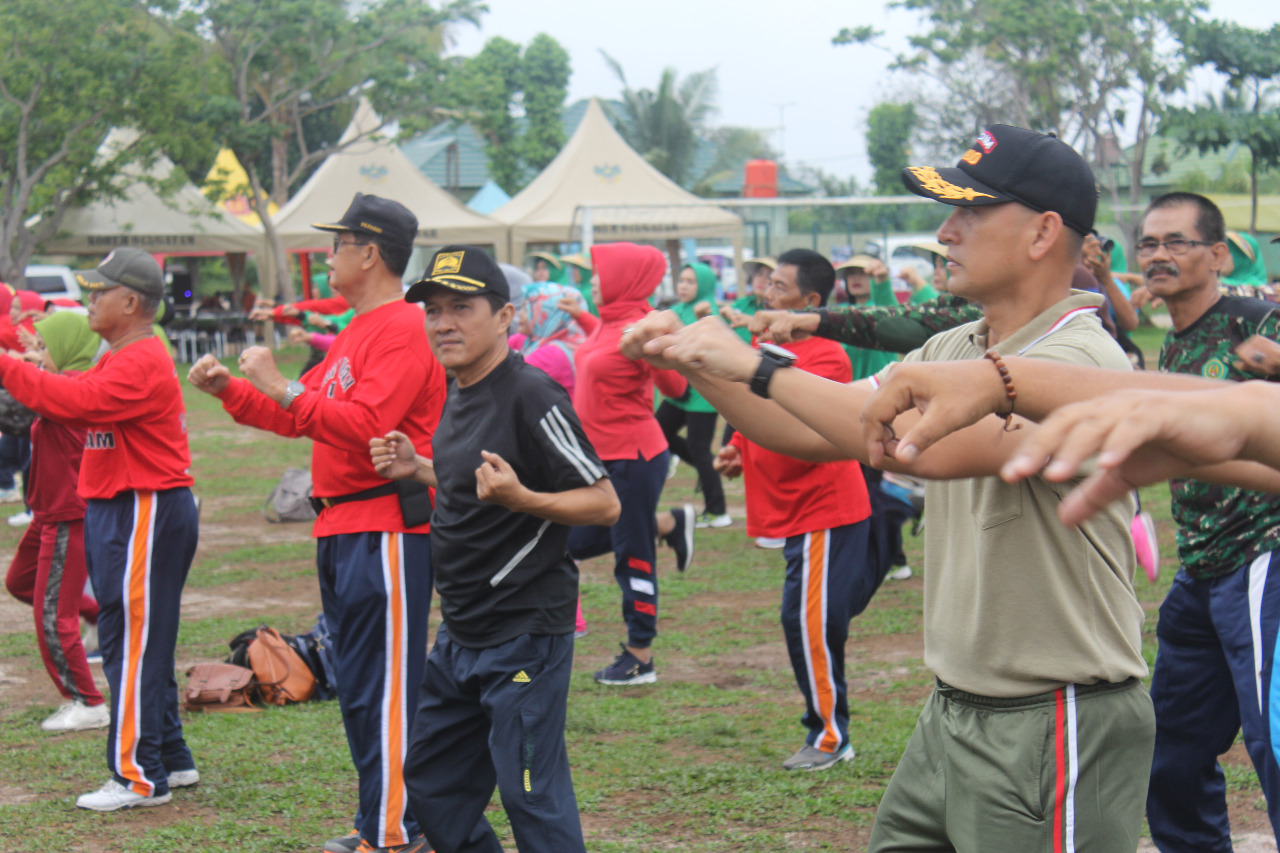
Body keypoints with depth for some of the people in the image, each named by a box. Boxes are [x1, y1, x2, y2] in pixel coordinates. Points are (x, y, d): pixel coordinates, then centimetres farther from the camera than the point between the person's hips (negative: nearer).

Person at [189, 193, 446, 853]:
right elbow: (299, 417, 23)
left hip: (385, 532, -11)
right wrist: (230, 391, 13)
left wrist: (284, 389, -23)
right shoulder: (355, 332, 20)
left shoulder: (403, 330, -13)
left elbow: (367, 425, -25)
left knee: (383, 689, -8)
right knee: (356, 686, 14)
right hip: (340, 529, 11)